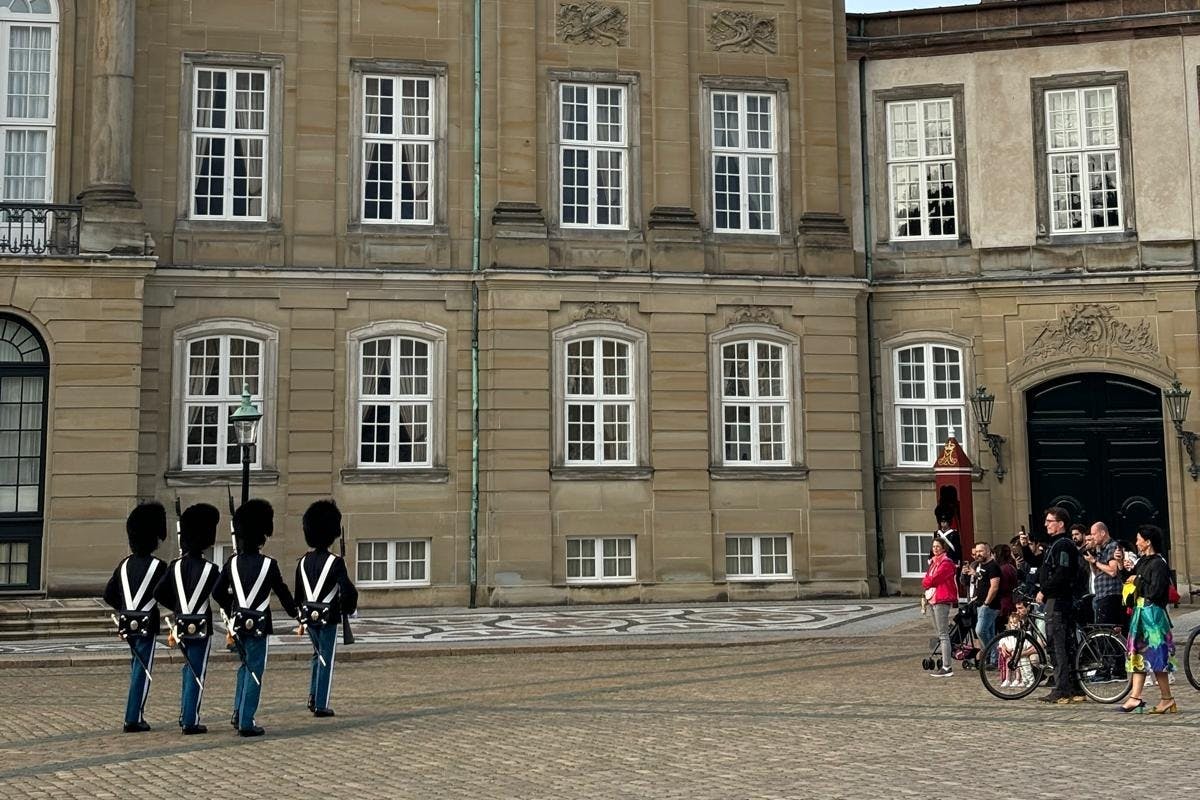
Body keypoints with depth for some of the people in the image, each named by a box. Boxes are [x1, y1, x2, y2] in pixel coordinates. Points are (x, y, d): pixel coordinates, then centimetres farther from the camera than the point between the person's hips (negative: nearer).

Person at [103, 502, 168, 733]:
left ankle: (136, 713, 27)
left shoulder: (125, 564, 6)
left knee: (137, 668, 19)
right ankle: (133, 720, 0)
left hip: (127, 624, 7)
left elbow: (108, 595, 9)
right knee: (142, 671, 0)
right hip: (146, 625, -7)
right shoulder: (158, 566, -14)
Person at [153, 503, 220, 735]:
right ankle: (191, 723, 3)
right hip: (201, 627, -5)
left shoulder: (175, 566, 0)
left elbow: (159, 594, 2)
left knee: (189, 668, 22)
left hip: (181, 626, 5)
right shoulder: (211, 570, -13)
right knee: (196, 673, 2)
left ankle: (185, 716, 25)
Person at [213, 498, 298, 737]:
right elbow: (282, 592, -3)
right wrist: (295, 613, 14)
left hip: (237, 624, 5)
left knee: (245, 666, 24)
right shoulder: (268, 564, -12)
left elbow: (217, 592, 5)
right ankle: (246, 723, 2)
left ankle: (238, 713, 17)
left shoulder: (233, 562, 1)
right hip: (257, 625, -5)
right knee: (254, 672, 1)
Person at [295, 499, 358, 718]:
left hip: (309, 616, 6)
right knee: (326, 660, 3)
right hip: (328, 617, -6)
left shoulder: (303, 562, 4)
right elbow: (348, 591, -21)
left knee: (318, 655, 24)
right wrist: (347, 609, -2)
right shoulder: (335, 562, -15)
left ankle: (313, 697, 19)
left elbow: (297, 593, 12)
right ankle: (321, 705, 6)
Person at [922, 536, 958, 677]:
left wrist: (926, 581, 0)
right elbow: (927, 579, 14)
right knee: (940, 633, 13)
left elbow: (933, 580, -18)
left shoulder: (946, 563, -12)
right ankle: (947, 661, 20)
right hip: (933, 599, 10)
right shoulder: (933, 561, 18)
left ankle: (947, 668, -8)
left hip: (942, 601, -10)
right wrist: (928, 581, -6)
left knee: (943, 634, -9)